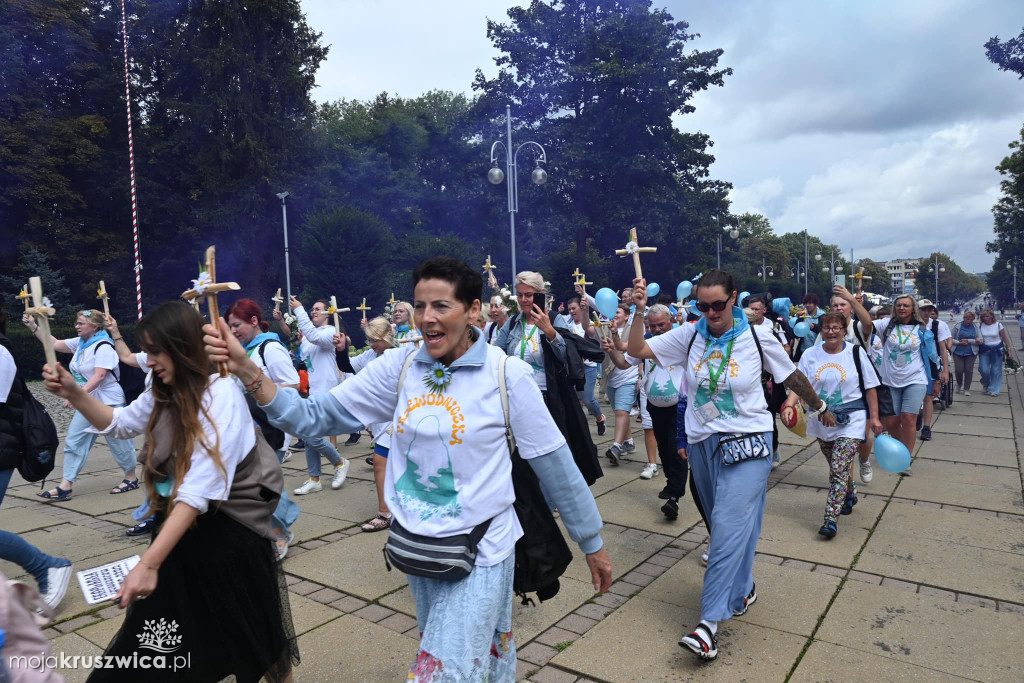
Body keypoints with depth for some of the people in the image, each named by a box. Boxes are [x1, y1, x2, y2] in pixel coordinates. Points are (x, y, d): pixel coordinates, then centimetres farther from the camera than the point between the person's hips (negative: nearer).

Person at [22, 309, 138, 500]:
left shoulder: (103, 346, -18)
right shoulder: (80, 343, 9)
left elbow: (99, 376, -26)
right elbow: (55, 344, 16)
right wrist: (33, 326, 7)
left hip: (107, 400, -9)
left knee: (117, 441, 2)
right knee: (73, 441, 4)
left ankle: (131, 478, 18)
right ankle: (65, 487, 6)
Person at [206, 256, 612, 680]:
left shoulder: (507, 374, -16)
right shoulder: (400, 366, -6)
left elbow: (553, 461, -9)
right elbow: (317, 416, -8)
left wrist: (593, 544, -2)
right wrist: (248, 372, -22)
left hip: (479, 551, -5)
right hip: (417, 548, 5)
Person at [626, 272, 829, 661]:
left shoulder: (757, 337, -5)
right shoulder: (690, 336, -1)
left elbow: (793, 377, 9)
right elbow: (637, 350, -6)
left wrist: (820, 409, 21)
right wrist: (639, 311, -18)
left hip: (747, 442, -3)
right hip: (702, 443, 4)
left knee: (730, 523, -14)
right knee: (724, 522, 16)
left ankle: (710, 620, -12)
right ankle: (743, 588, 39)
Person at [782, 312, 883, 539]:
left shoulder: (856, 352, -3)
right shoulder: (810, 355, 0)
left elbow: (869, 388, 1)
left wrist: (874, 418, 0)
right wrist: (789, 405, -25)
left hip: (850, 421, -3)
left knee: (839, 469, -12)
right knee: (838, 466, 17)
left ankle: (830, 519, -9)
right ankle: (850, 495, 46)